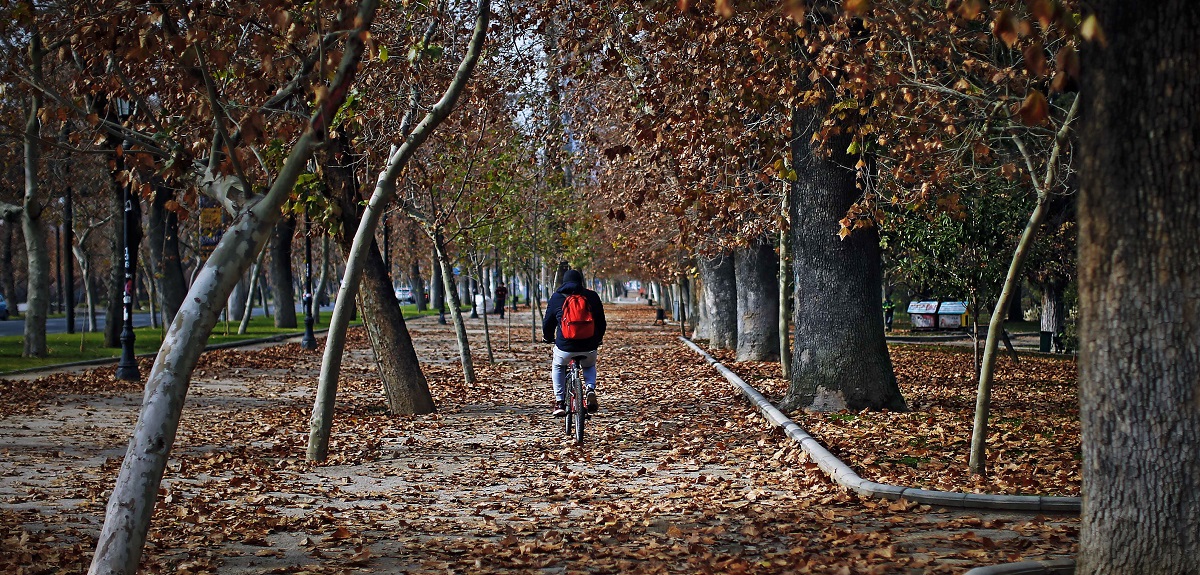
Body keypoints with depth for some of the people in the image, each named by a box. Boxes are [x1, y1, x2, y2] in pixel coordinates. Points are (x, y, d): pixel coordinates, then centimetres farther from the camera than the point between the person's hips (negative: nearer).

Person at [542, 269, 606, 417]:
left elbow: (548, 322, 13)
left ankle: (560, 403, 19)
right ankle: (590, 389, 3)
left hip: (565, 346, -1)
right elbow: (601, 322, 13)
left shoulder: (556, 298, 5)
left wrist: (547, 338, 33)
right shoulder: (592, 296, 7)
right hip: (589, 347, 1)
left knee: (558, 367, 30)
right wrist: (598, 338, 32)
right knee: (589, 366, 33)